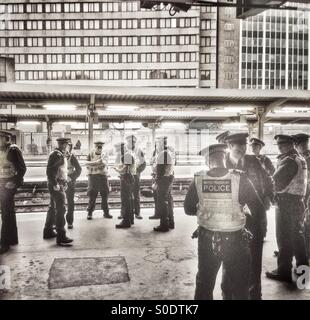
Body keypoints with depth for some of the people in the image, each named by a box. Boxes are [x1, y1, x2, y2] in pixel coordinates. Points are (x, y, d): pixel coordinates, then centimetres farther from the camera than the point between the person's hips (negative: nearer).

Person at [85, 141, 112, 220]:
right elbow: (87, 164, -5)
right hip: (93, 176, -2)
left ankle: (106, 212, 15)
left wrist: (93, 164, -18)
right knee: (92, 196, -1)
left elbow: (104, 162, -9)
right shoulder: (90, 154, 6)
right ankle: (89, 213, 9)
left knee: (105, 195, 5)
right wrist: (98, 163, -16)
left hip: (103, 176, 2)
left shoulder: (104, 154, 9)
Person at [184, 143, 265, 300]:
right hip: (235, 240, -2)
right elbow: (258, 210, -10)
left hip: (206, 239, 2)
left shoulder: (198, 179, -11)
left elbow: (188, 209, 1)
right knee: (239, 287, 21)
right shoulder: (240, 179, -17)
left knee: (204, 283, 24)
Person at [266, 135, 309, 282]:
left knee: (284, 238, -2)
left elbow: (276, 181, -18)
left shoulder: (288, 161, -15)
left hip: (286, 202, -9)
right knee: (297, 235, 18)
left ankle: (284, 272, 5)